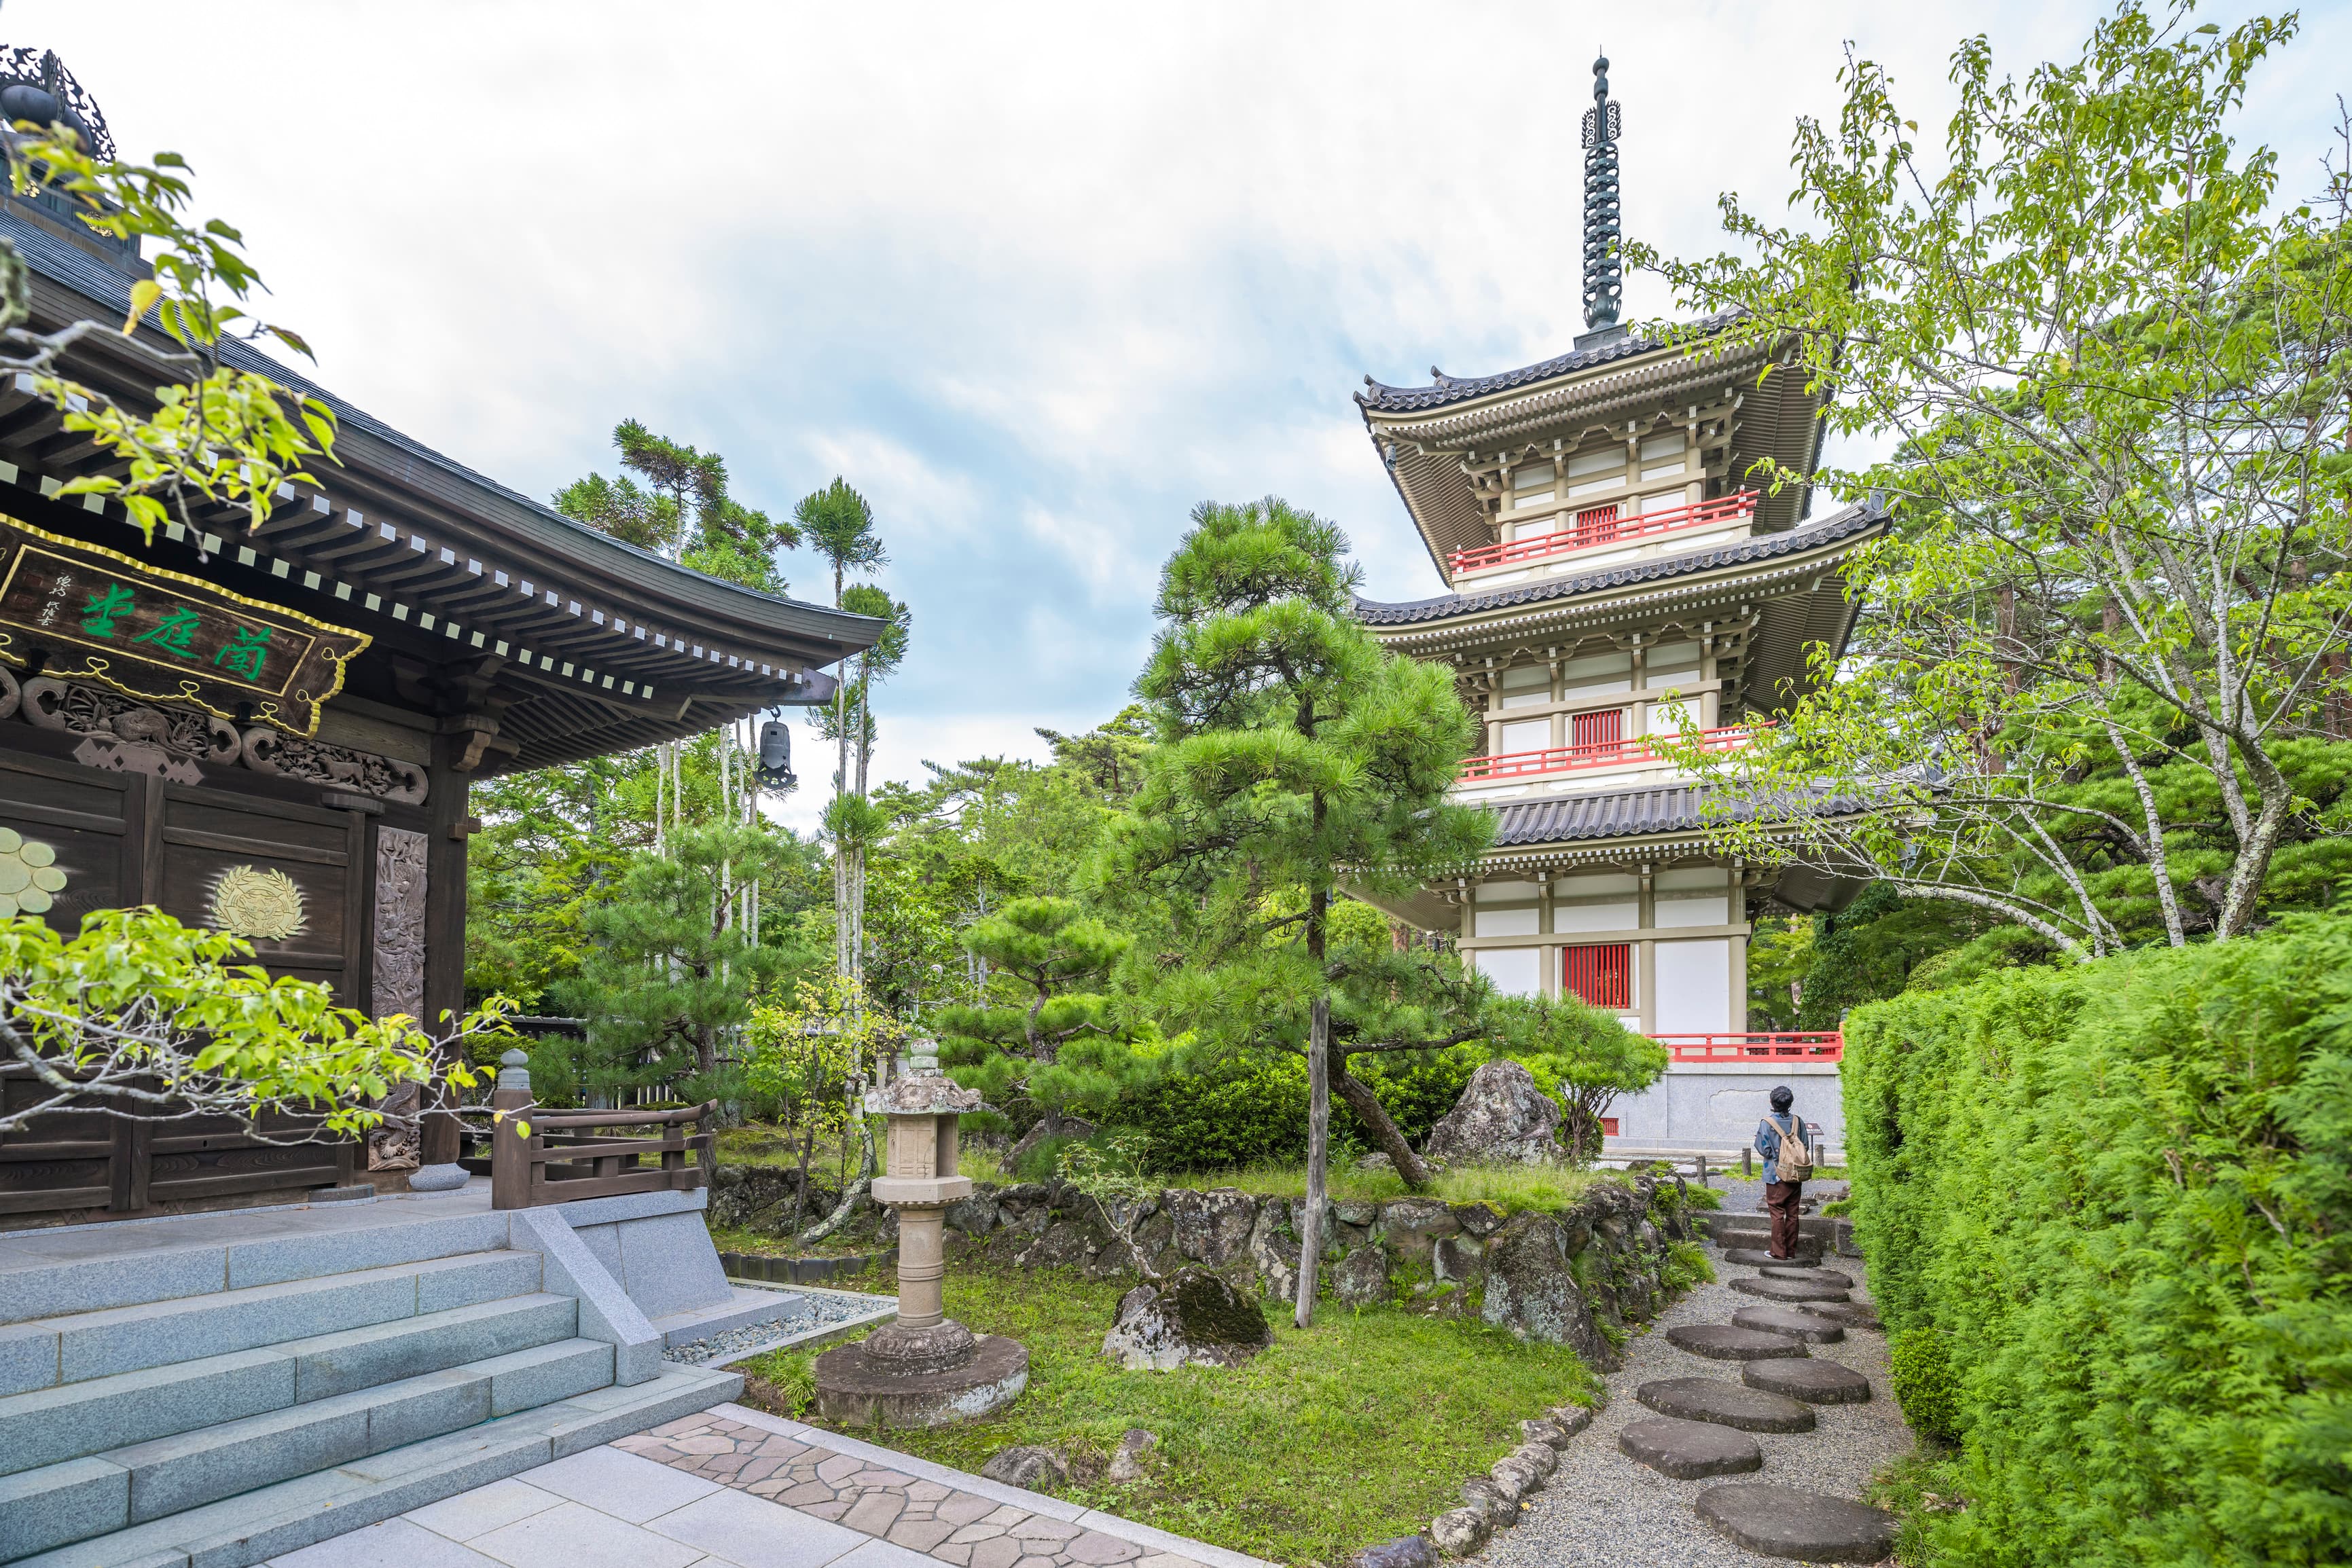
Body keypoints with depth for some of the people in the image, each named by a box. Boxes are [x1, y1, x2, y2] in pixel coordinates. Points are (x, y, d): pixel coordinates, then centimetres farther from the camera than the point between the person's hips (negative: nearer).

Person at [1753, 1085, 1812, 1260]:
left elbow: (1764, 1149, -13)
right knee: (1792, 1213, 10)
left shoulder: (1766, 1123, -14)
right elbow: (1806, 1146, 2)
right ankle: (1791, 1250, 16)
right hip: (1796, 1175, 4)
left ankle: (1779, 1251, 6)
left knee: (1777, 1214, 4)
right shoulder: (1797, 1122, -2)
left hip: (1776, 1175, -4)